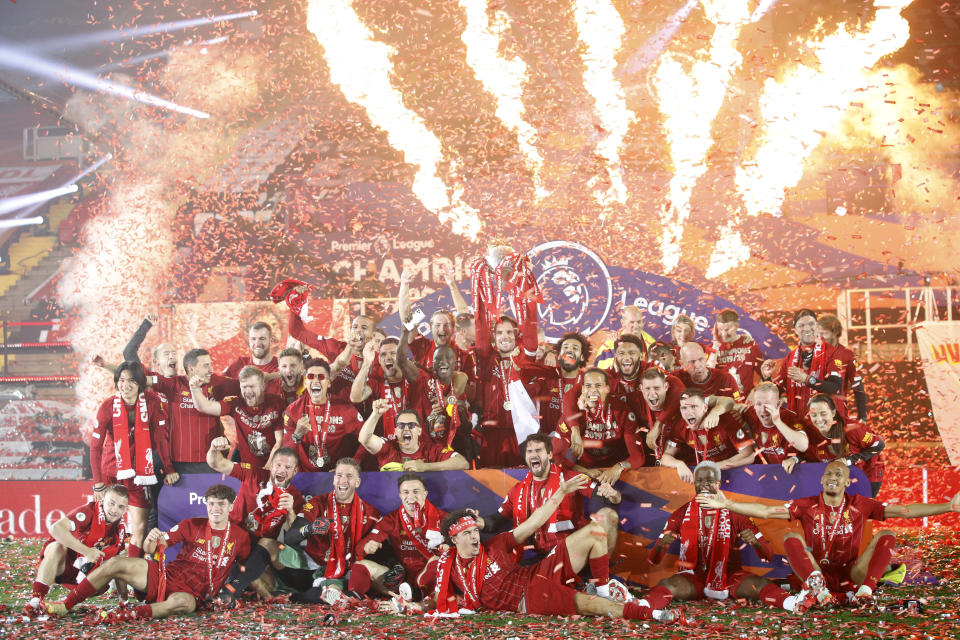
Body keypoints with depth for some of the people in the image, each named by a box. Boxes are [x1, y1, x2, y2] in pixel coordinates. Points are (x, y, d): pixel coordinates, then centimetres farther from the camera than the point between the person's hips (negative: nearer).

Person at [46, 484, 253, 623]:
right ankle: (65, 606, -7)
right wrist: (151, 541, -20)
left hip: (191, 595, -2)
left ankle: (123, 616, -46)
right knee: (115, 563, -16)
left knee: (181, 602, -41)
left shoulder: (241, 537, 3)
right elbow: (151, 549, 2)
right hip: (164, 577, 3)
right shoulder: (192, 525, 5)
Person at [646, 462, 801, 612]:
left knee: (761, 584, -29)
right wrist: (661, 546, -24)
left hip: (729, 577, 1)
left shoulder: (734, 513, 3)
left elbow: (768, 555, 1)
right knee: (667, 585, -32)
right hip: (694, 577, 0)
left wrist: (755, 542, -23)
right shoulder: (681, 515, 4)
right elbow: (653, 561, 1)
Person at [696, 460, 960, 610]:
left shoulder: (859, 505, 2)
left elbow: (904, 511, -2)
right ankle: (818, 590, -42)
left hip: (851, 576, 1)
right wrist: (726, 504, -16)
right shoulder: (807, 506, 1)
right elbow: (764, 511, -5)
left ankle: (864, 592, -31)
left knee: (886, 536, -15)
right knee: (791, 537, -23)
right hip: (818, 573, -1)